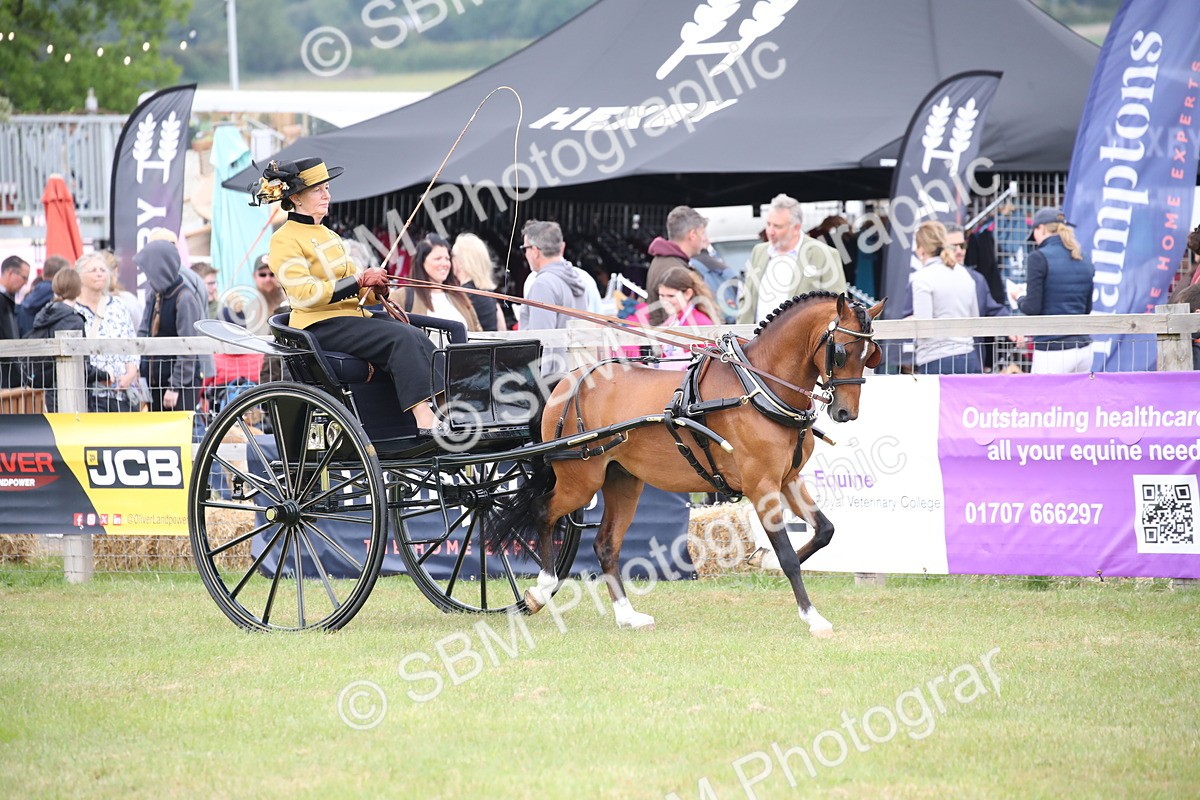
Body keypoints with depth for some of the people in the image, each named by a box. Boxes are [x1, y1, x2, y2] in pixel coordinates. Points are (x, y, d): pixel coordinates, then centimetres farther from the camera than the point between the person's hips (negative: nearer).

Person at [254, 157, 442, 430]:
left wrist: (374, 287, 1)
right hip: (319, 327, -8)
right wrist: (360, 281, -17)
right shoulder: (285, 240, -5)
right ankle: (423, 417, -34)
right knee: (402, 338, -27)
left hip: (351, 315, 8)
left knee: (418, 338, -17)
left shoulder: (328, 236, 23)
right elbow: (305, 294, -17)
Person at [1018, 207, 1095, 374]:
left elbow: (1032, 308, -11)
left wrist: (1020, 300, 9)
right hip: (1084, 347, 6)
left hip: (1053, 351, -6)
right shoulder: (1084, 260, 11)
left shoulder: (1039, 258, -8)